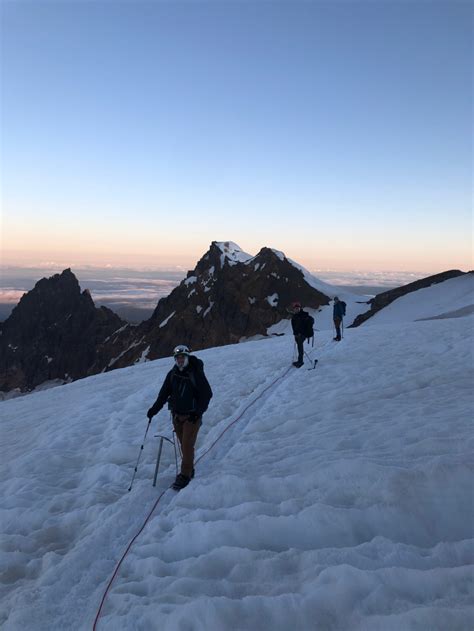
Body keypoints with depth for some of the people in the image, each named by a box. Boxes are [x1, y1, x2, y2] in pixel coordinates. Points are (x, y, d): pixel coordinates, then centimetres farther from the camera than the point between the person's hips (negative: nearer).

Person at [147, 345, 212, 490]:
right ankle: (189, 470, 26)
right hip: (177, 414, 5)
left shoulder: (196, 373, -12)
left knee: (187, 445, -7)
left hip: (192, 416, -5)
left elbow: (207, 394, -10)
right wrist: (154, 409, -3)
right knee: (184, 445, 12)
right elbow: (164, 393, 7)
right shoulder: (172, 374, 3)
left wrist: (198, 412, -16)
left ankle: (185, 475, 0)